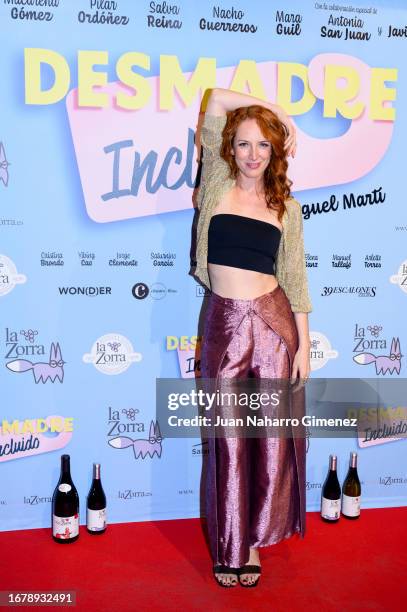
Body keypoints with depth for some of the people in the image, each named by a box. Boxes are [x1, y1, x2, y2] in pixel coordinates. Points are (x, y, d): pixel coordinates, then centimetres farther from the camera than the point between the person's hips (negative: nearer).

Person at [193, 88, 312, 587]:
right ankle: (231, 547, 24)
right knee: (229, 439, 7)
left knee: (272, 435, 6)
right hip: (223, 324, 0)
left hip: (273, 321, 1)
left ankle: (254, 537, 27)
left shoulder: (287, 207, 7)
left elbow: (295, 277, 6)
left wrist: (303, 342, 3)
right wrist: (278, 109, 8)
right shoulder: (218, 184, 4)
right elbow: (216, 100, 1)